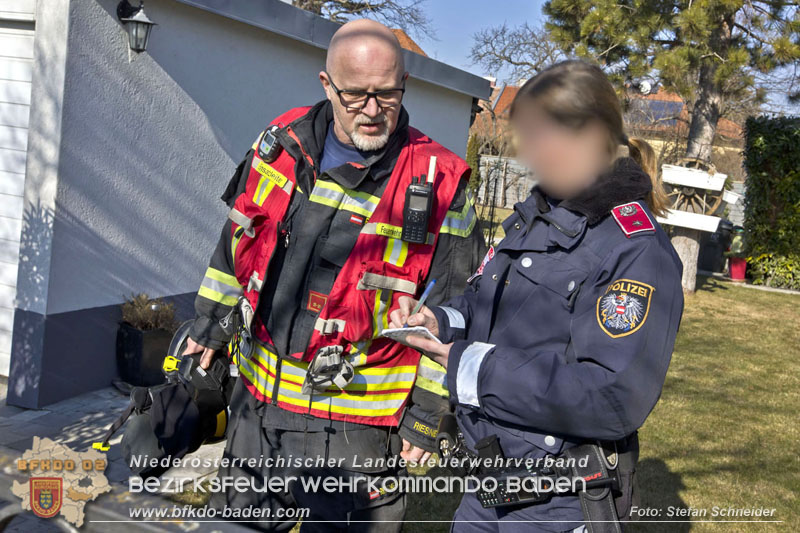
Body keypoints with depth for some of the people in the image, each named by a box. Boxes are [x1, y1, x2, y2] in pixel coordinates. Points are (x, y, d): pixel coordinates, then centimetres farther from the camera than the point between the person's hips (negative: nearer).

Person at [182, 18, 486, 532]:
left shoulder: (438, 183, -13)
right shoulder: (282, 144, -1)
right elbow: (237, 242, 13)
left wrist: (426, 417, -6)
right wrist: (211, 324, 16)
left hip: (355, 425, -5)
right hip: (256, 402, 5)